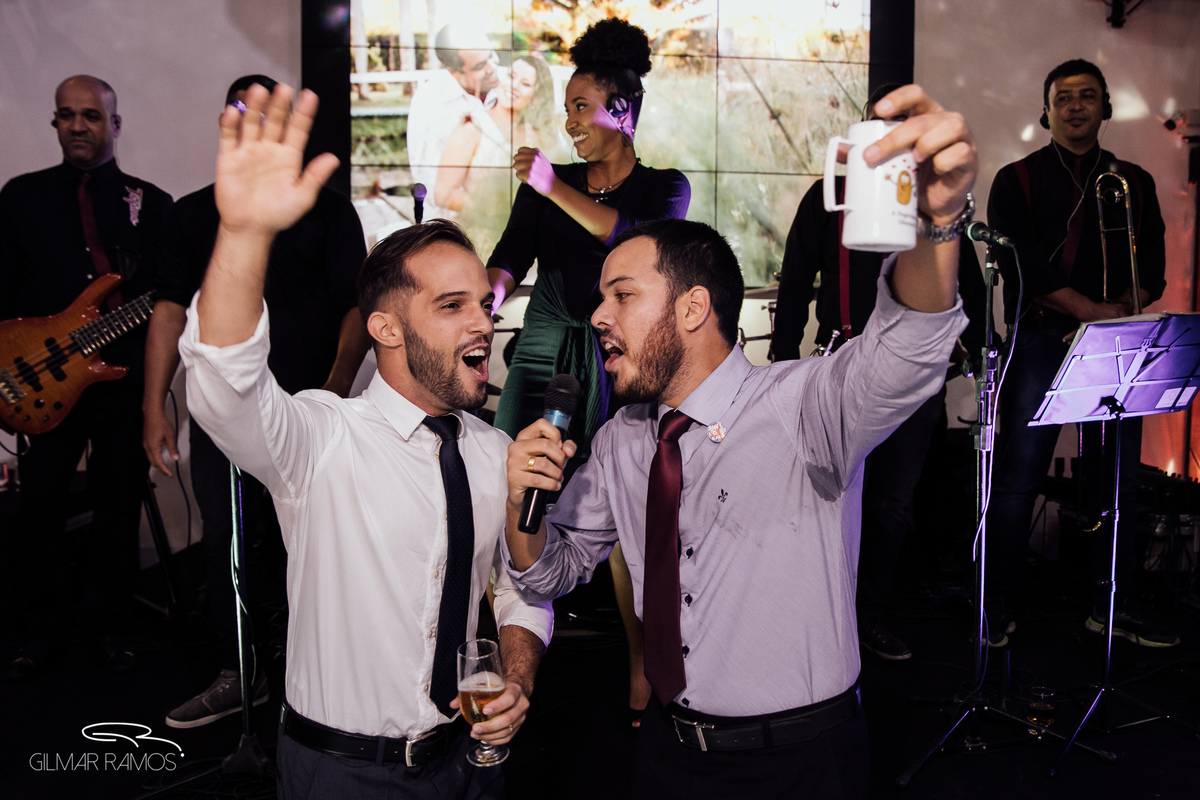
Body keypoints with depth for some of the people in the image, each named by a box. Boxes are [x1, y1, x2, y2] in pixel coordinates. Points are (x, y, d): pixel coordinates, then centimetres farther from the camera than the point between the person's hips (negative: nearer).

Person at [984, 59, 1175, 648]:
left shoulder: (1134, 182, 16)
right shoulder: (1016, 180, 6)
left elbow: (1153, 271, 8)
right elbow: (1020, 266, -7)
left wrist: (1121, 311, -13)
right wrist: (1094, 310, -14)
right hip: (1039, 341, -3)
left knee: (1118, 477, 6)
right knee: (1017, 476, -3)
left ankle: (1111, 604, 19)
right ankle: (998, 602, 8)